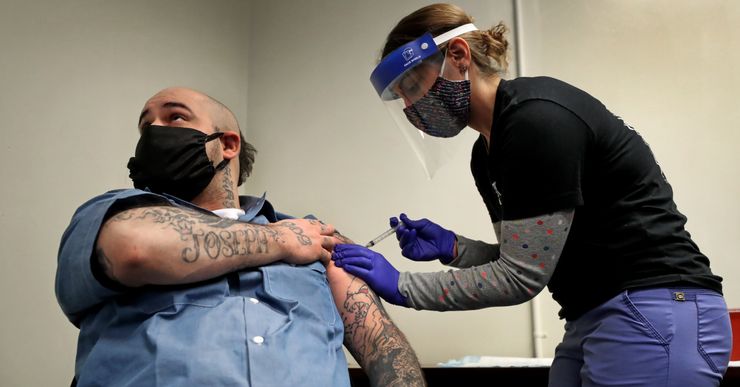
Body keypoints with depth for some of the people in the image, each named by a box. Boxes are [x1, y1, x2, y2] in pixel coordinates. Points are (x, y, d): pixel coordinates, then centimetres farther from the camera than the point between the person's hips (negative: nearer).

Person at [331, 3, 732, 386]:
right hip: (595, 320, 9)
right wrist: (451, 248, 1)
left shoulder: (537, 118, -19)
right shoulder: (485, 155, 10)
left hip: (655, 315, -9)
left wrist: (402, 286, -13)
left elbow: (522, 276, -19)